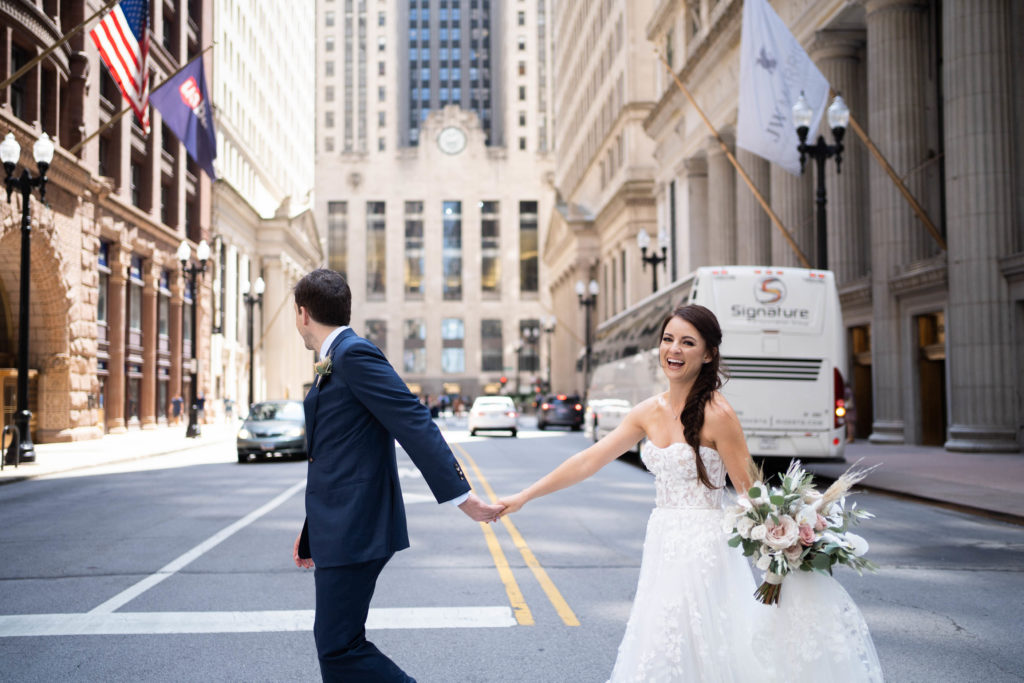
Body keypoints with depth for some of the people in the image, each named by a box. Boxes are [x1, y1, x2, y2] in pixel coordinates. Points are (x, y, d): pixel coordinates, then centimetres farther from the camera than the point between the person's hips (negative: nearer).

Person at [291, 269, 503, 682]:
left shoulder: (354, 354, -14)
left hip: (354, 530, -10)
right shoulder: (335, 363, 17)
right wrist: (312, 532, 29)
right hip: (342, 528, 10)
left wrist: (459, 494, -25)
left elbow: (414, 422, -21)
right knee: (335, 641, 17)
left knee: (339, 648, -7)